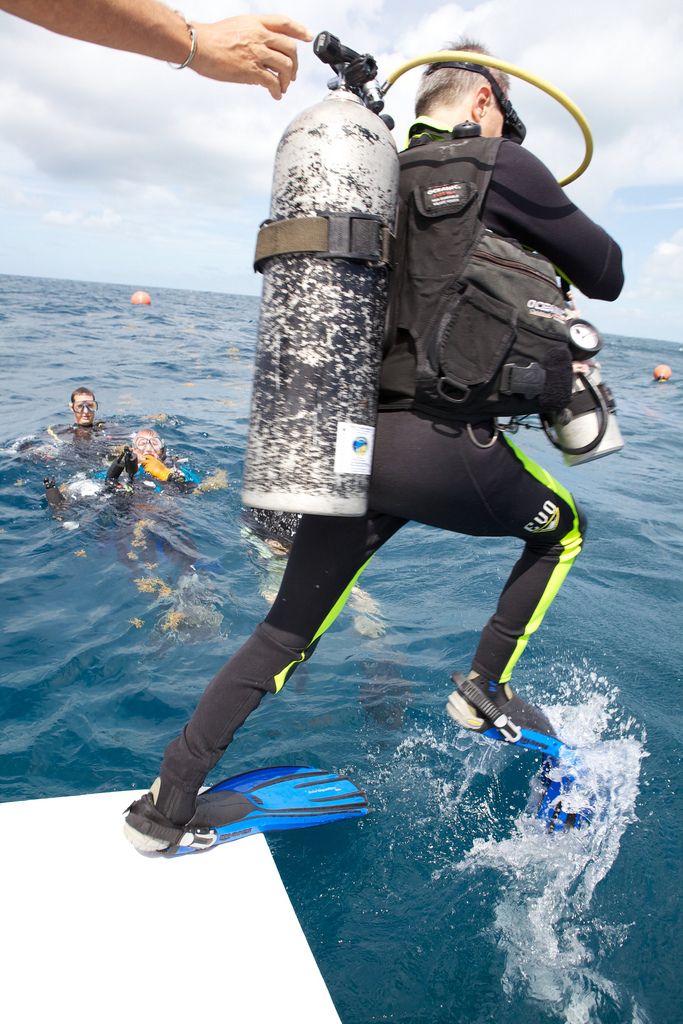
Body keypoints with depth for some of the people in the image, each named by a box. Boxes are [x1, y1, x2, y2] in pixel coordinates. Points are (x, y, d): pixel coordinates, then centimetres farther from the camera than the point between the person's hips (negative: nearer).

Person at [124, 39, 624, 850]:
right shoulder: (500, 168, 2)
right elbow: (607, 274, 10)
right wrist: (552, 238, 30)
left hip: (350, 442, 6)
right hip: (445, 449, -6)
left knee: (285, 633, 15)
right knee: (562, 526, 26)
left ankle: (167, 803, 21)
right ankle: (483, 688, 27)